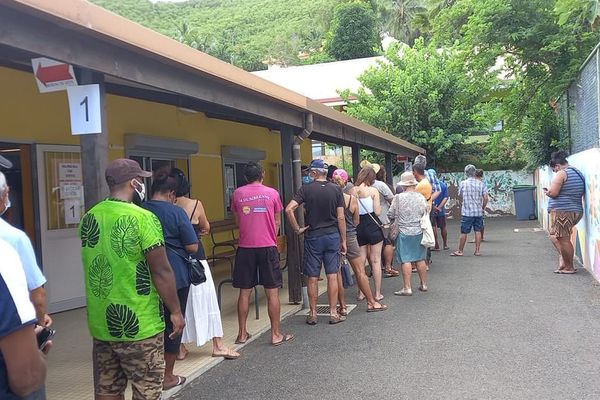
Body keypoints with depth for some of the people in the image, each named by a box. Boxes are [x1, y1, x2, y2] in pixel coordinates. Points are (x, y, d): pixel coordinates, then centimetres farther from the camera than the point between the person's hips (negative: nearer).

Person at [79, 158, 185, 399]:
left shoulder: (88, 218, 5)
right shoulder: (142, 218, -17)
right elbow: (161, 271, -16)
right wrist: (176, 311, -6)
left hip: (101, 323, 7)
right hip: (138, 324, -7)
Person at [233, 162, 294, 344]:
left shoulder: (237, 193, 3)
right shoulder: (272, 193, -1)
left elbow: (237, 221, 12)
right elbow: (277, 222, 6)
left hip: (245, 247, 2)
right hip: (267, 247, -2)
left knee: (244, 292, 10)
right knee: (272, 292, 4)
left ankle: (242, 333, 17)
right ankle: (276, 334, 9)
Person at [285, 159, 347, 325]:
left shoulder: (305, 189, -5)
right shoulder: (336, 190, 0)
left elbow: (289, 209, -16)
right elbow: (341, 218, -2)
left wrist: (297, 229, -5)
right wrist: (343, 240, 5)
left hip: (312, 237, -1)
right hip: (332, 236, 1)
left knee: (313, 278, 6)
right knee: (332, 276, 6)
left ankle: (313, 314, 15)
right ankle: (333, 313, 11)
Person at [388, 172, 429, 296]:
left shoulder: (398, 197, -11)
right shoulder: (421, 197, -2)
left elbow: (390, 215, -5)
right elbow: (426, 214, 7)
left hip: (404, 232, -4)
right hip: (419, 232, 4)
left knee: (405, 260, -1)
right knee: (420, 259, 14)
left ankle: (407, 288, 0)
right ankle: (424, 284, 24)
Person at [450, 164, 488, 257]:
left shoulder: (462, 183, -6)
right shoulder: (481, 183, -2)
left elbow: (460, 196, 7)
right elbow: (485, 198, -4)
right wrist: (483, 208, 9)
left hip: (467, 212, -2)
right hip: (478, 212, 2)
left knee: (464, 232, 3)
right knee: (478, 231, 11)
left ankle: (460, 251, 10)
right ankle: (478, 250, 13)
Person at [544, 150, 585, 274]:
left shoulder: (561, 174, -12)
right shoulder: (579, 173, 16)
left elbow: (553, 193, -20)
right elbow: (582, 193, 24)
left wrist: (547, 191, 2)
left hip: (562, 211, -10)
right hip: (576, 211, 10)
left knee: (564, 240, -1)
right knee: (555, 236, 20)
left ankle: (569, 267, 7)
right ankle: (563, 261, 13)